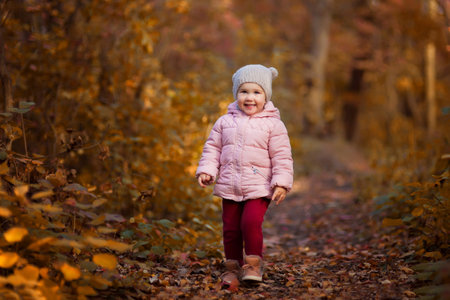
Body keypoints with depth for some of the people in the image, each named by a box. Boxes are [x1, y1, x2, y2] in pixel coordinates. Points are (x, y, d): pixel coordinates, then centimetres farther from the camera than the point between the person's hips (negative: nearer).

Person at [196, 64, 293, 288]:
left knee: (251, 222, -20)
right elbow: (212, 148, 12)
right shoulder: (225, 122, 8)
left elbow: (282, 156, -2)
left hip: (258, 188, -3)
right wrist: (206, 170, -1)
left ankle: (253, 263, -2)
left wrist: (281, 183, -9)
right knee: (230, 228, 6)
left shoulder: (273, 124, -1)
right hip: (229, 187, 4)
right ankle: (233, 266, 21)